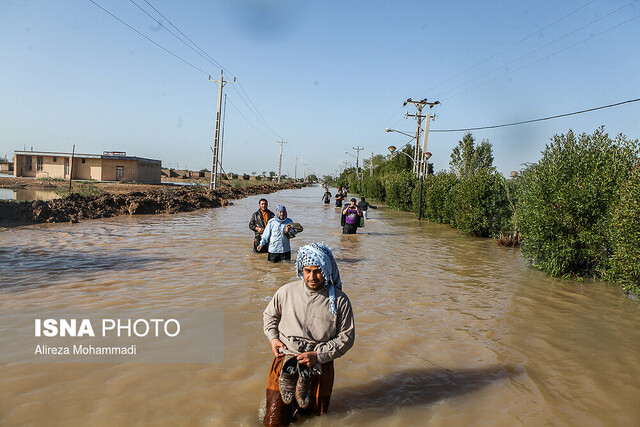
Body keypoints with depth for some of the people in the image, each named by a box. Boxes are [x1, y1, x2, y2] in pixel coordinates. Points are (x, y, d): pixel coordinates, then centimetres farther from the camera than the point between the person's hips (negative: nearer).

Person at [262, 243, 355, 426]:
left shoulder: (339, 300, -10)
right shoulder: (287, 291, -4)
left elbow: (347, 337, -5)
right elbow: (269, 315, 16)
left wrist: (317, 355, -14)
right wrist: (272, 337, -1)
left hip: (320, 365, 0)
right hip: (285, 360, 1)